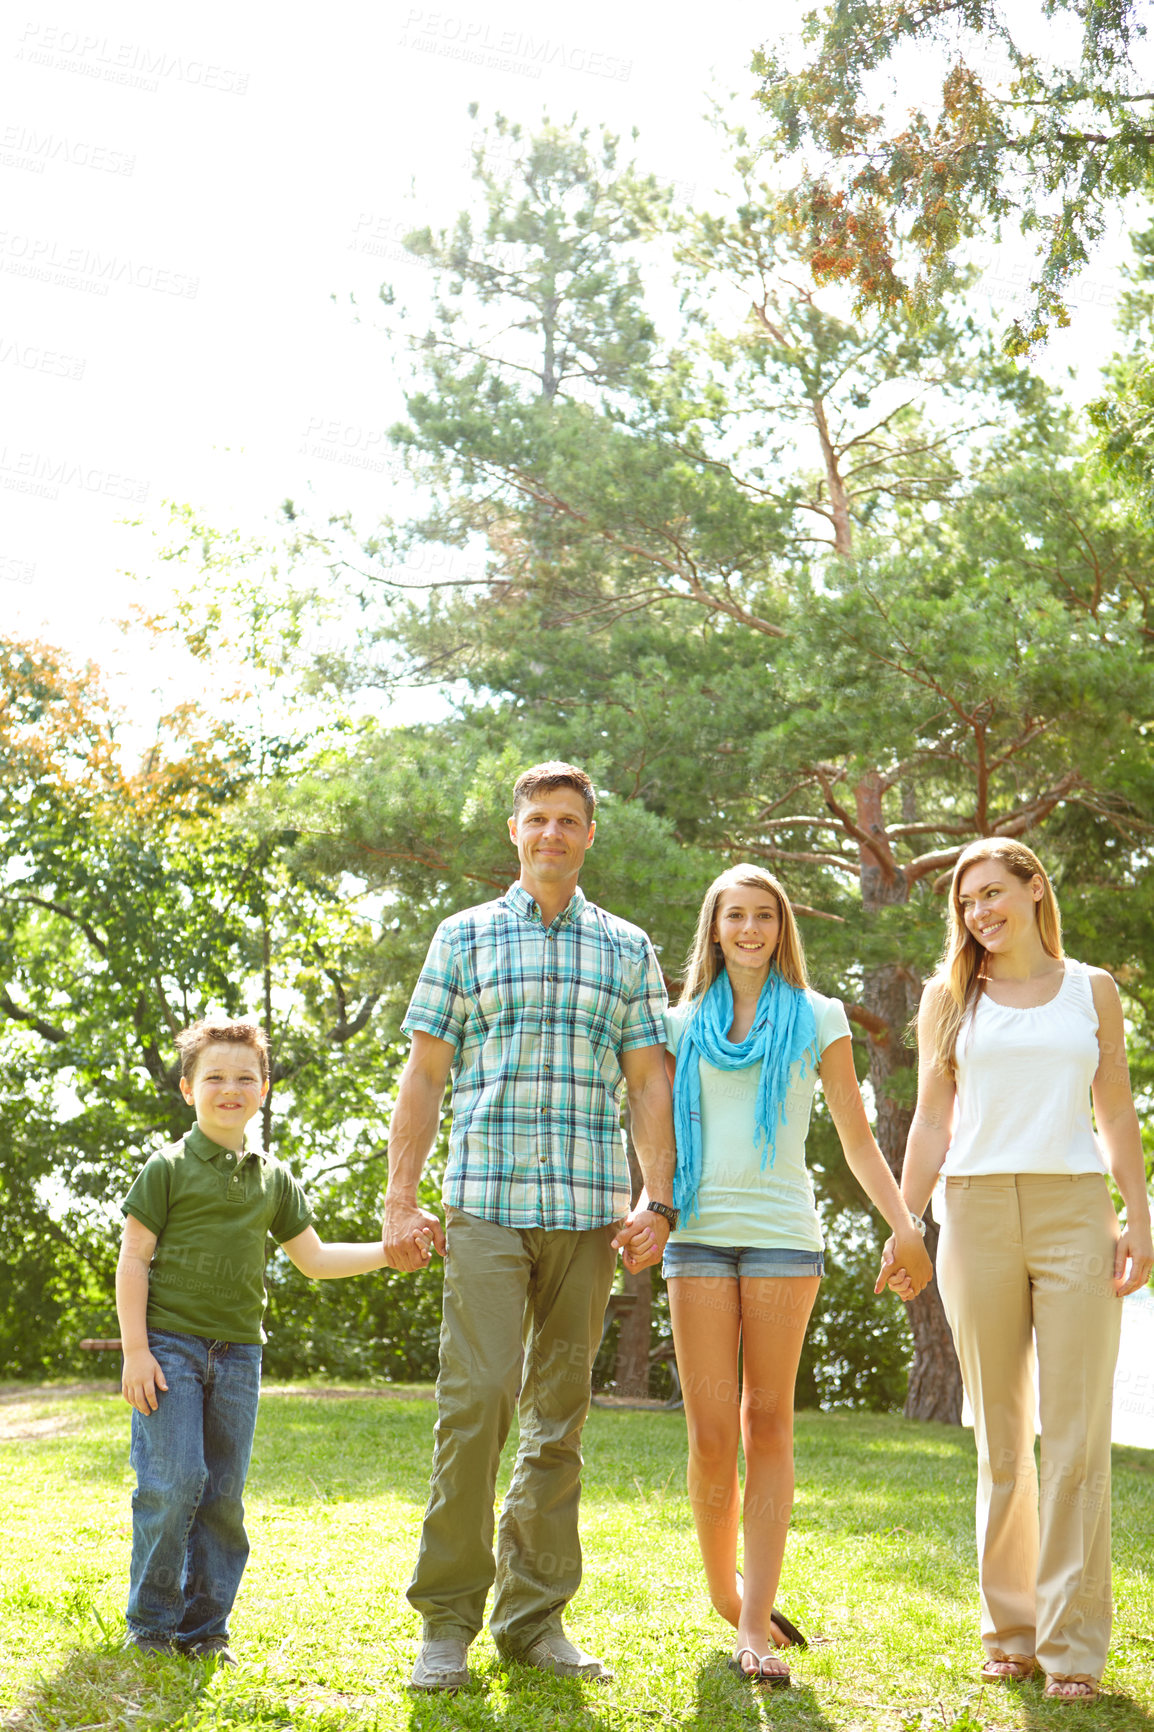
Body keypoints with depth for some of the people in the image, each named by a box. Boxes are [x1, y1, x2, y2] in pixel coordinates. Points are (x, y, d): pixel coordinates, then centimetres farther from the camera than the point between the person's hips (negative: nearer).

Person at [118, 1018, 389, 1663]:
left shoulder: (274, 1178, 12)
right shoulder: (168, 1169, -1)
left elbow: (313, 1258, 18)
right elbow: (134, 1259, -3)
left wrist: (389, 1251, 7)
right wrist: (136, 1351, -10)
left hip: (238, 1351, 4)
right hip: (170, 1344, -4)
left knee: (224, 1496, 4)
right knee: (173, 1485, -10)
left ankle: (204, 1628, 14)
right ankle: (151, 1624, 5)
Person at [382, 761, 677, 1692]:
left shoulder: (629, 949, 13)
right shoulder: (464, 936, 9)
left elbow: (648, 1084, 11)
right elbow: (425, 1074, 7)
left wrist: (658, 1199, 0)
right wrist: (400, 1199, 0)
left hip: (591, 1210, 2)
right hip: (486, 1203, -2)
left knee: (561, 1411, 5)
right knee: (476, 1399, -11)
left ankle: (535, 1616, 13)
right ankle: (447, 1622, -1)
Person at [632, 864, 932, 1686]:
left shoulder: (818, 1018, 10)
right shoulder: (683, 1024, 14)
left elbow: (857, 1138, 9)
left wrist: (905, 1225, -3)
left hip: (782, 1231, -1)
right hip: (699, 1233, 1)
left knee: (768, 1424, -2)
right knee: (711, 1433, -4)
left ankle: (756, 1622, -1)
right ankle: (725, 1594, 16)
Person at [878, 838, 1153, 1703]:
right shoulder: (951, 997, 12)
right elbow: (931, 1123, 11)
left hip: (1075, 1211, -1)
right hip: (978, 1212, 1)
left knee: (1076, 1437, -5)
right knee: (1001, 1437, 5)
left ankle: (1072, 1640, 0)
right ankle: (1010, 1630, 13)